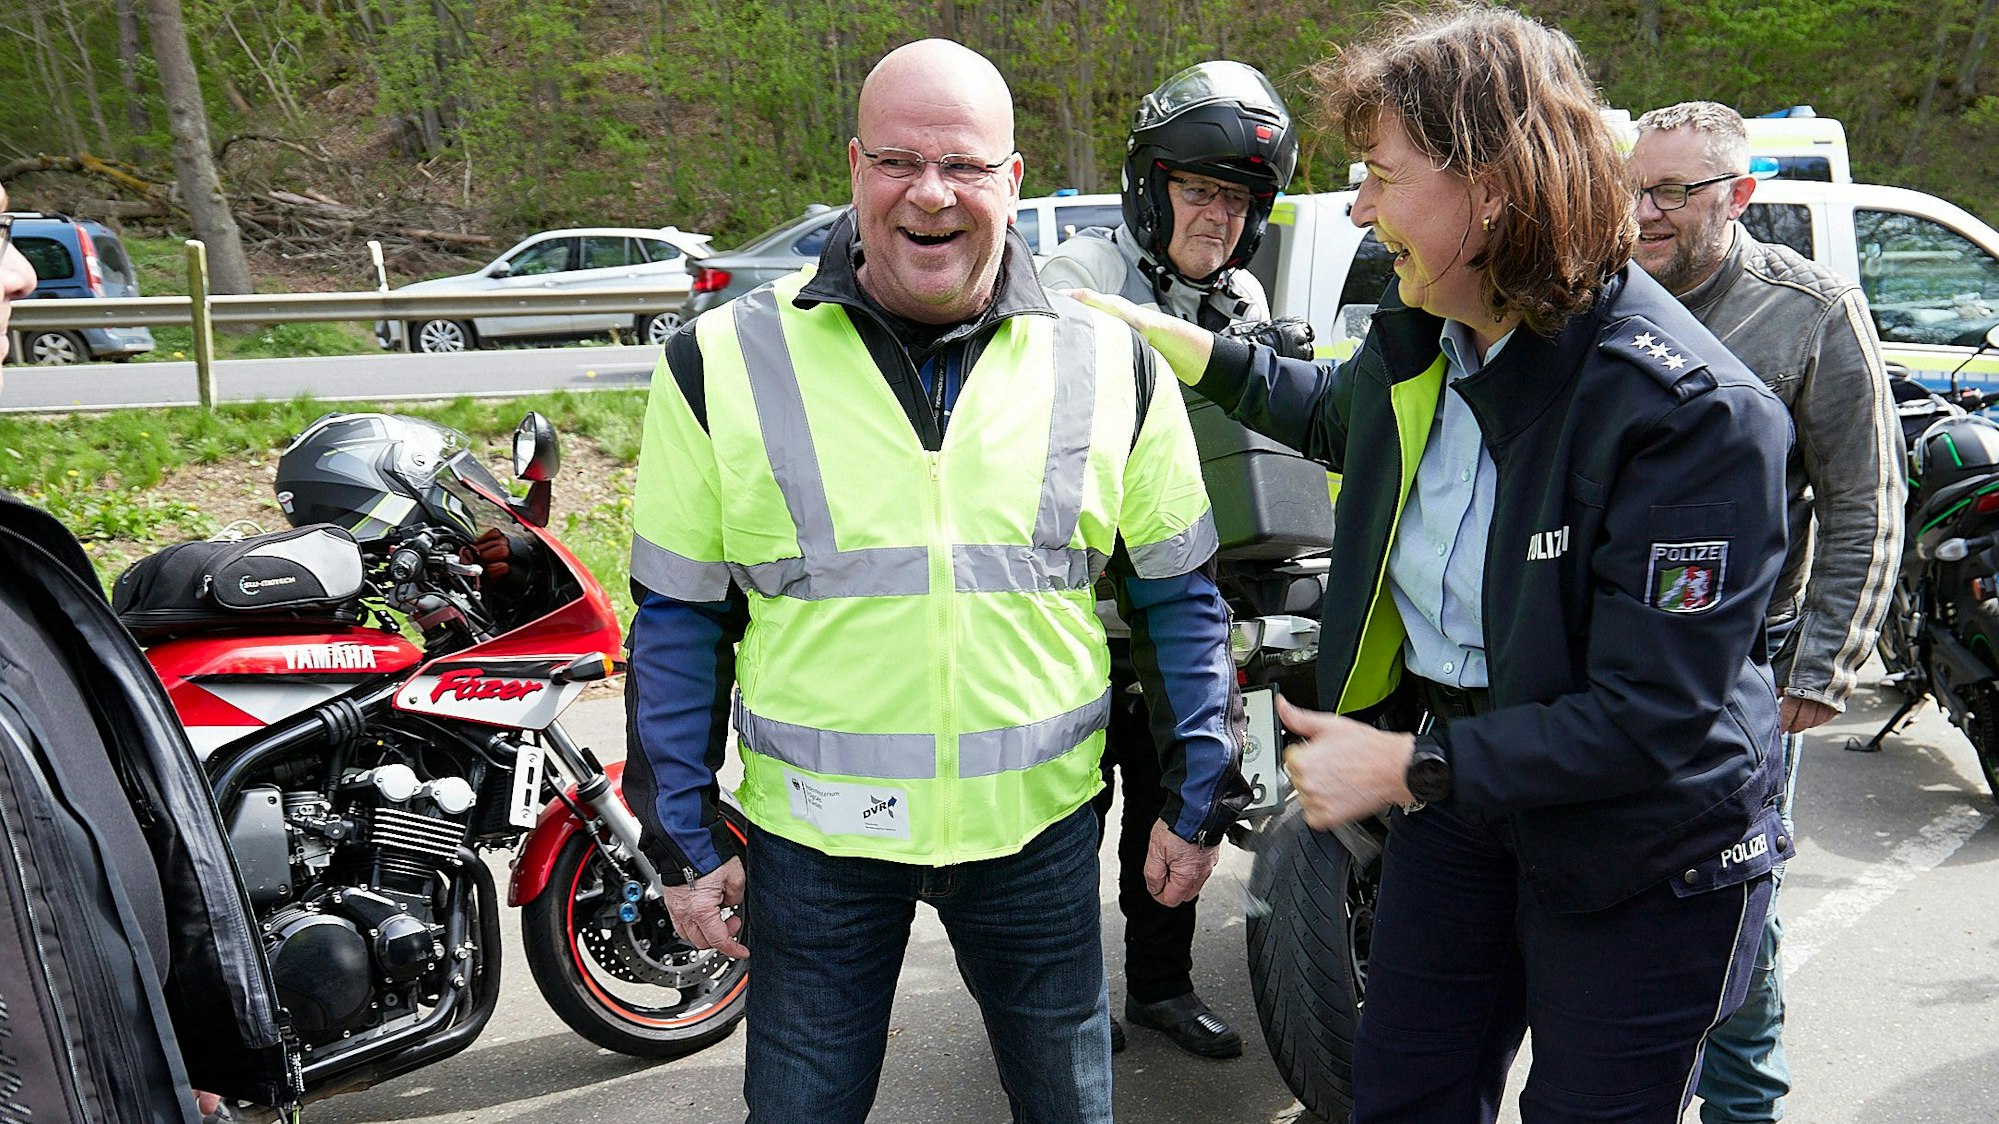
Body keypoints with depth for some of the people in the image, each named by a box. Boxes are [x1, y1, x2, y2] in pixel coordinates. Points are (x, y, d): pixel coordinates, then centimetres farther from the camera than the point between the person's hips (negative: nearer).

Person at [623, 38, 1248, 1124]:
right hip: (815, 832, -1)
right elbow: (679, 618, -1)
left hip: (1040, 828, 1)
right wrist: (684, 840, 0)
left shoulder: (1111, 363, -3)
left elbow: (1178, 594, 4)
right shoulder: (727, 361, -7)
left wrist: (1198, 801, 6)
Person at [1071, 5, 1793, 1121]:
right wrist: (1191, 349, 17)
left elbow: (1653, 717, -28)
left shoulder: (1689, 411, -27)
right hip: (1457, 792, 7)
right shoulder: (1423, 334, -5)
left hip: (1645, 855, -6)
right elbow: (1343, 415, 22)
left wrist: (1412, 768, -25)